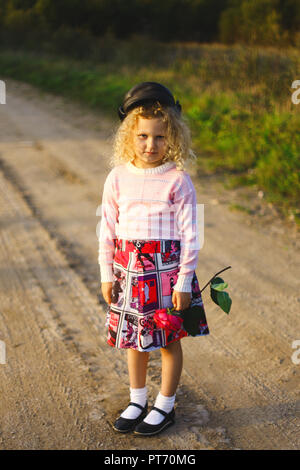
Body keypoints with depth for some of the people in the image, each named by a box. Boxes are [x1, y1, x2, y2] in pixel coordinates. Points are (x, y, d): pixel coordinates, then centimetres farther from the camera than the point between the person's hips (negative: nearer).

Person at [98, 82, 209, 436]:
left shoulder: (178, 181, -9)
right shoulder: (117, 178, 0)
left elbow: (189, 234, -8)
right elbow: (107, 230, 6)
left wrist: (184, 282, -9)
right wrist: (106, 274, 6)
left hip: (166, 267, -3)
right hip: (128, 268, 3)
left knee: (168, 340, 9)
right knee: (134, 337, 16)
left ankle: (165, 407, 27)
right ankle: (137, 402, 34)